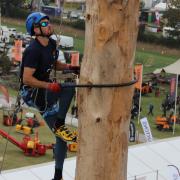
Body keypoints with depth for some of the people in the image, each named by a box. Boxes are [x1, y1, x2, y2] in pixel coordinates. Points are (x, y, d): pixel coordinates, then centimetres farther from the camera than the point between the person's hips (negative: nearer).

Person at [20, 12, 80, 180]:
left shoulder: (52, 44, 3)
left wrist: (70, 67, 2)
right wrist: (49, 86, -35)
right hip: (31, 92, -8)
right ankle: (59, 126, -21)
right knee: (69, 88, -31)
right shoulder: (33, 50, -23)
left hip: (45, 90, 8)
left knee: (61, 137, 6)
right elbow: (27, 79, -27)